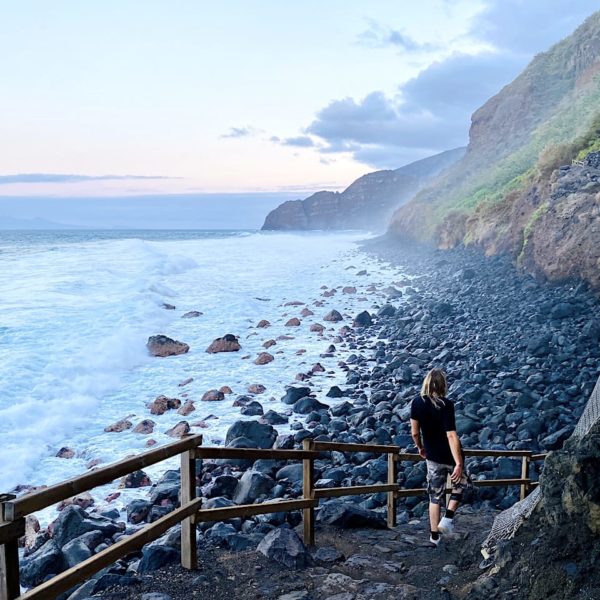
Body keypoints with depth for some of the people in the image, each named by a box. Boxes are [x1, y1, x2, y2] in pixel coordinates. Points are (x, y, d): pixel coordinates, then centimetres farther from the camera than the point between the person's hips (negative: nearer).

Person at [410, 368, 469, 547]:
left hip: (433, 457, 3)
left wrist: (420, 448, 17)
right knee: (459, 485, 26)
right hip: (451, 456, -3)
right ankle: (448, 518, 12)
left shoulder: (417, 403, -9)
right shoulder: (446, 405, -23)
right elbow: (451, 436, -26)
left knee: (435, 496, 16)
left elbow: (415, 432, -2)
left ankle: (434, 536, 19)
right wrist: (459, 464, -25)